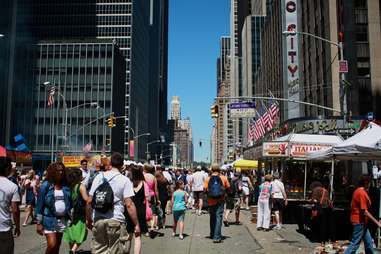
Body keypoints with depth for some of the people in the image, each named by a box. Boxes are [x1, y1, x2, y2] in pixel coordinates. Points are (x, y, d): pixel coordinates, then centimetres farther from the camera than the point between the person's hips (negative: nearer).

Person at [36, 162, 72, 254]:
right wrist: (39, 223, -8)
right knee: (52, 245, -12)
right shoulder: (46, 185, -6)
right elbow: (40, 204, -6)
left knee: (57, 246, 11)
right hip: (50, 219, -4)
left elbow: (70, 203, 10)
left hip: (63, 219, 4)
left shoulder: (65, 186, 5)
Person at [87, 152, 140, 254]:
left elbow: (89, 201, 6)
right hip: (116, 221, -3)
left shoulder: (99, 177, 6)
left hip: (98, 221, 4)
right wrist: (136, 225, -7)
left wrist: (89, 219, 18)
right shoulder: (125, 180, -5)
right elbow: (129, 204, -12)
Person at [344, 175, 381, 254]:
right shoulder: (362, 193, -19)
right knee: (355, 244, -6)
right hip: (360, 221, -10)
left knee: (369, 242, 16)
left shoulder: (358, 191, 12)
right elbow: (364, 211, -22)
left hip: (361, 221, 10)